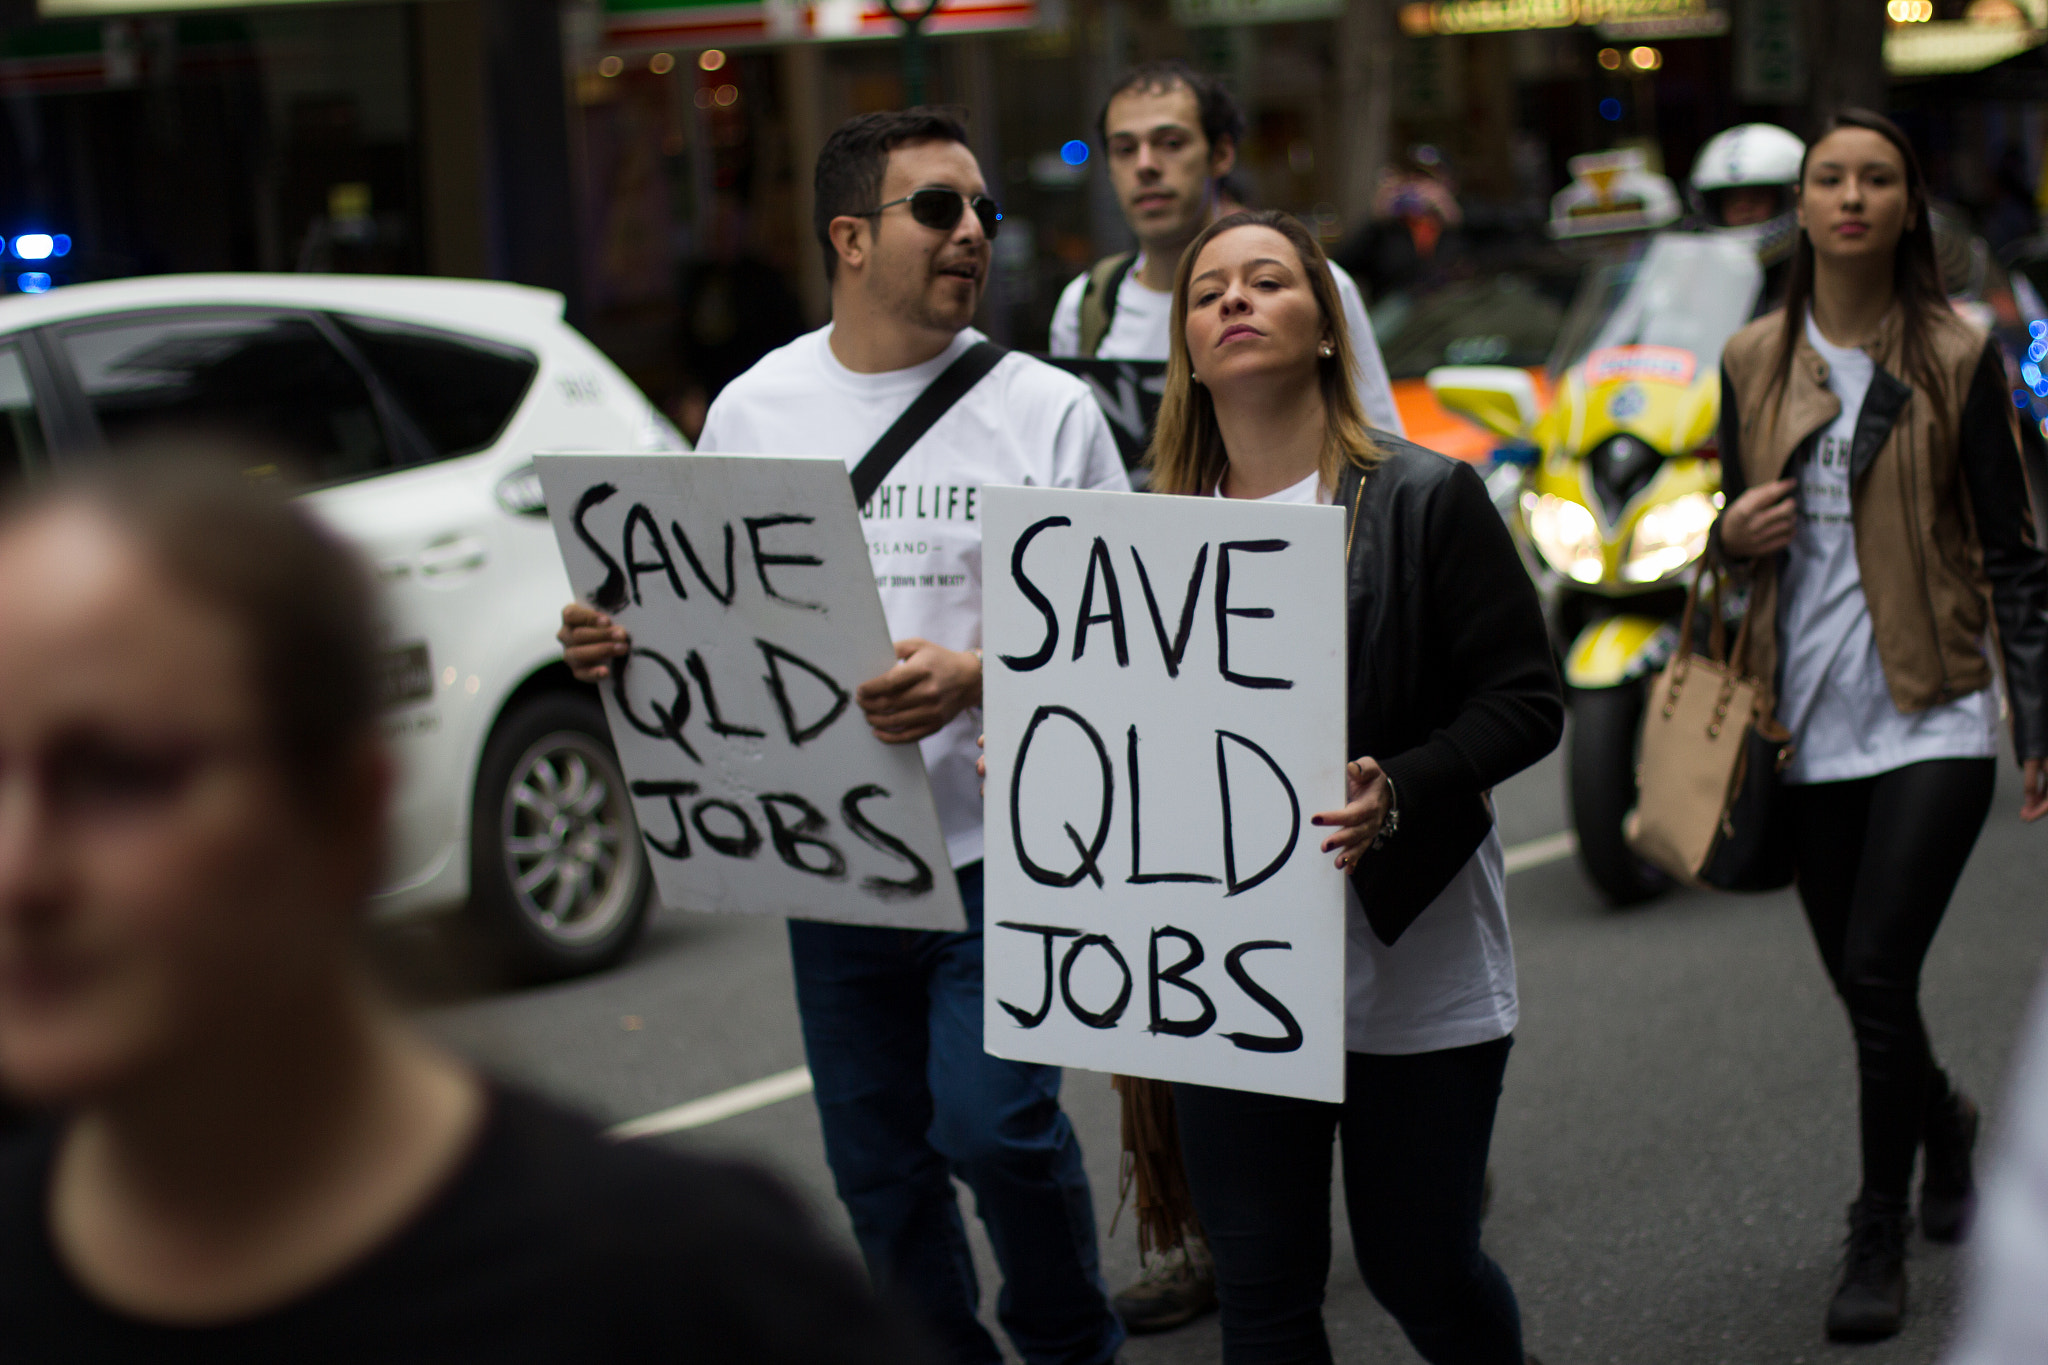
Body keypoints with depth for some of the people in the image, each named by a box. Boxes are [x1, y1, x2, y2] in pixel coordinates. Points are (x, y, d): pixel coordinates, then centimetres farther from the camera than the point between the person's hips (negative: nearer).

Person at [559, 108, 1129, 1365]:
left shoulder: (1046, 409, -1)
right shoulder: (752, 408, 7)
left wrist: (973, 677, -23)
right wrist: (617, 638, -9)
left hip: (1001, 846, -3)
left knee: (992, 1124, -14)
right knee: (880, 1166, 11)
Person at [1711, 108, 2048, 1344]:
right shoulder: (1755, 362, 7)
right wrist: (1731, 535, -6)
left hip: (1933, 718, -4)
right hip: (1815, 718, 4)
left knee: (1879, 970, -13)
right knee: (1858, 982, 12)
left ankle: (1882, 1241, 1)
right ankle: (1946, 1120, 43)